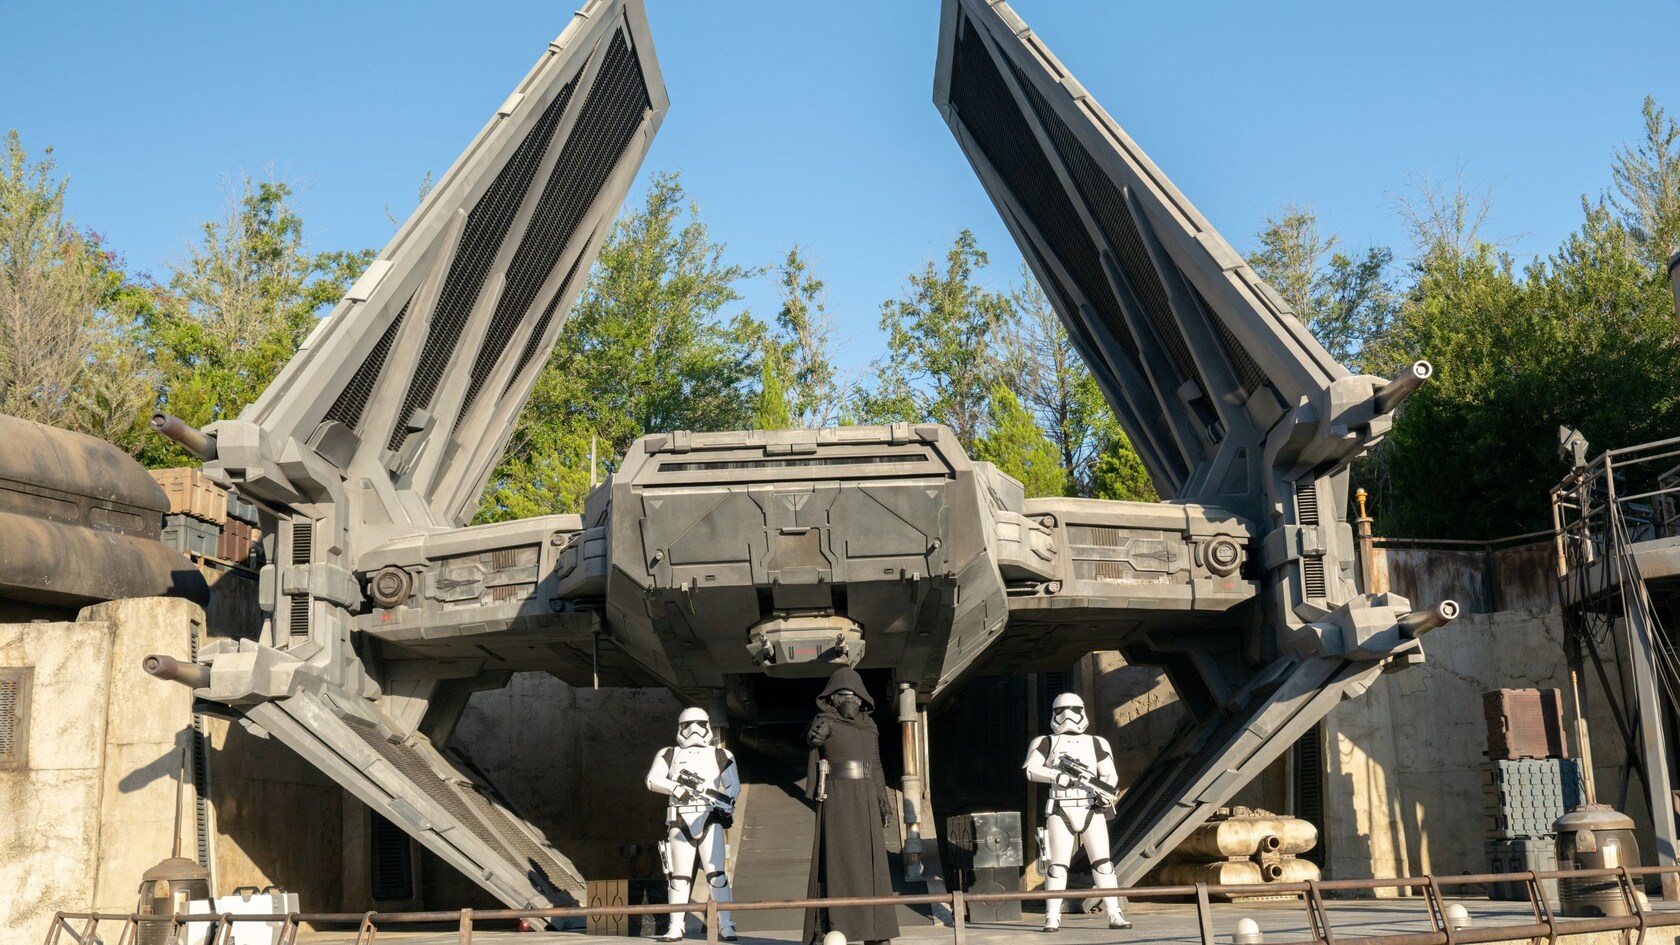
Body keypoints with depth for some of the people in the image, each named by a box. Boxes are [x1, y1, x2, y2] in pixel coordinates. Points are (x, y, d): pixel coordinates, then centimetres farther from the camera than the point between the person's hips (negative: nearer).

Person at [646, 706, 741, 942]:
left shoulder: (721, 756, 10)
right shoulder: (669, 755, 11)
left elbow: (734, 787, 2)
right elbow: (653, 780, -3)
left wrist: (722, 802, -17)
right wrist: (676, 787, -19)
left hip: (709, 821, -1)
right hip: (680, 823, 1)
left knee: (716, 874, -6)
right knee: (679, 875, 5)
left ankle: (725, 925, -4)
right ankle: (676, 927, 10)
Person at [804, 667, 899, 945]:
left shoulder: (868, 725, 13)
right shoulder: (826, 722, -3)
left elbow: (875, 767, 16)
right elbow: (811, 737, -24)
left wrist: (884, 802, 11)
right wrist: (815, 736, -45)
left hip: (865, 801, 6)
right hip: (836, 800, -5)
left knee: (870, 864, 4)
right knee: (836, 862, -8)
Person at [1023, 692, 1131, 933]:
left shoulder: (1095, 743, 11)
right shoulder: (1046, 743, 7)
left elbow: (1110, 774, 2)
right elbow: (1030, 769, -6)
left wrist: (1106, 793, -19)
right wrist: (1060, 776, -17)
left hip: (1091, 810, 1)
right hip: (1060, 811, -1)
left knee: (1102, 862, -1)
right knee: (1058, 864, -3)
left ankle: (1114, 914, 2)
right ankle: (1052, 917, 0)